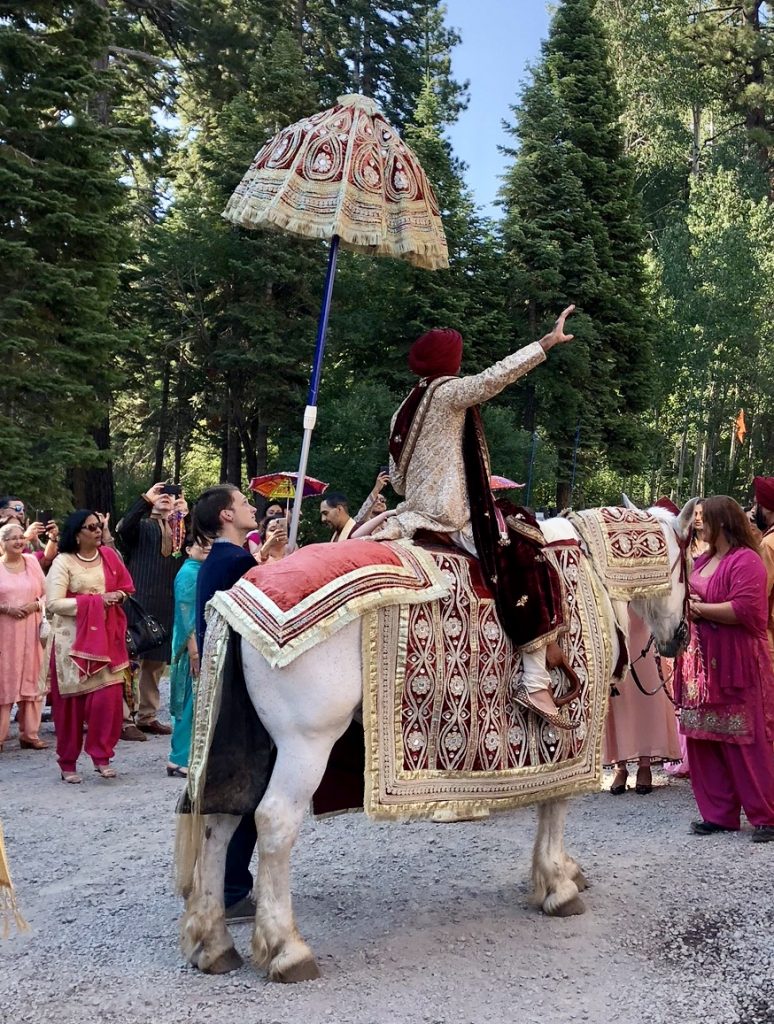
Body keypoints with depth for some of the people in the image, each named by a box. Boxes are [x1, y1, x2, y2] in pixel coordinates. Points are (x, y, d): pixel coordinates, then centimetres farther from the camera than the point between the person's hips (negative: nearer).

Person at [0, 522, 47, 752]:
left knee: (31, 679, 6)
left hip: (31, 631, 3)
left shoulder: (32, 561, 8)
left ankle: (30, 734, 13)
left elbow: (46, 593, 9)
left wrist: (36, 605, -9)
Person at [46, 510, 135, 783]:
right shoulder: (63, 562, -8)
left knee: (108, 696, -5)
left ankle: (101, 756, 9)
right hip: (72, 639, -4)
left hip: (104, 636, 4)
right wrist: (96, 600, -17)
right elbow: (53, 603, -15)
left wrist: (117, 597, -10)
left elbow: (126, 588, 15)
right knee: (72, 701, 3)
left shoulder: (108, 556, 6)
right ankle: (68, 763, 16)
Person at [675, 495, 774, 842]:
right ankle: (719, 813, 17)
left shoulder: (746, 560, -11)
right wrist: (684, 602, 2)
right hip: (702, 663, 8)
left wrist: (700, 609, -13)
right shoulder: (703, 560, 15)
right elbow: (690, 597, 26)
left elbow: (744, 609, -22)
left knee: (745, 744, -3)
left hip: (735, 666, -8)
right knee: (703, 741, 8)